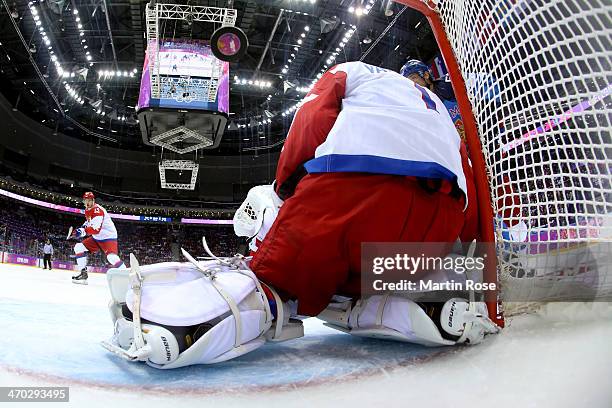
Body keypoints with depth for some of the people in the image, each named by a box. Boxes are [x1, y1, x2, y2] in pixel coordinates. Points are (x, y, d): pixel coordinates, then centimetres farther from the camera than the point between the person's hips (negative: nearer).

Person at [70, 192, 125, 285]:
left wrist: (83, 231, -40)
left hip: (108, 236, -10)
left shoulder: (97, 210, -21)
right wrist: (83, 227, 11)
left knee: (111, 257, -29)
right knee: (79, 248, 0)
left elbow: (96, 229, -32)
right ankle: (83, 274, 4)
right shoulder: (87, 210, 9)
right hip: (96, 238, 10)